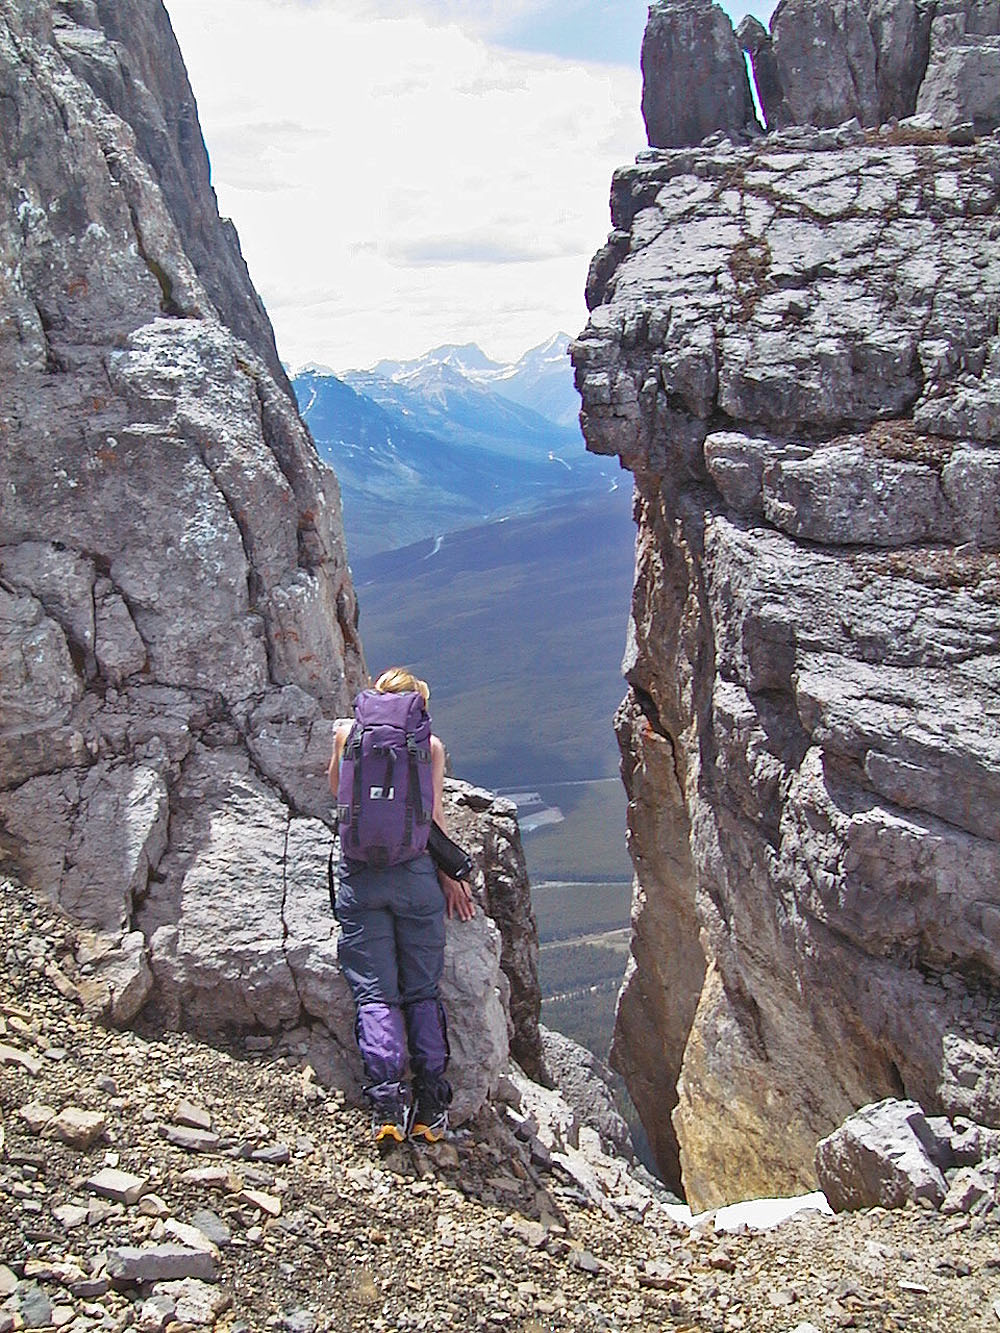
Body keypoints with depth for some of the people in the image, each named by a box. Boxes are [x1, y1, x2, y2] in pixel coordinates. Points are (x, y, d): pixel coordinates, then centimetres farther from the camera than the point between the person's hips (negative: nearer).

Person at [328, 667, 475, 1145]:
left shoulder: (346, 733, 9)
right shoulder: (430, 744, 7)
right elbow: (433, 816, 3)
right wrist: (450, 877, 11)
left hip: (359, 875, 0)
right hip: (415, 873, 0)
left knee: (375, 992, 3)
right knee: (422, 990, 9)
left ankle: (387, 1098, -11)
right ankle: (431, 1105, 4)